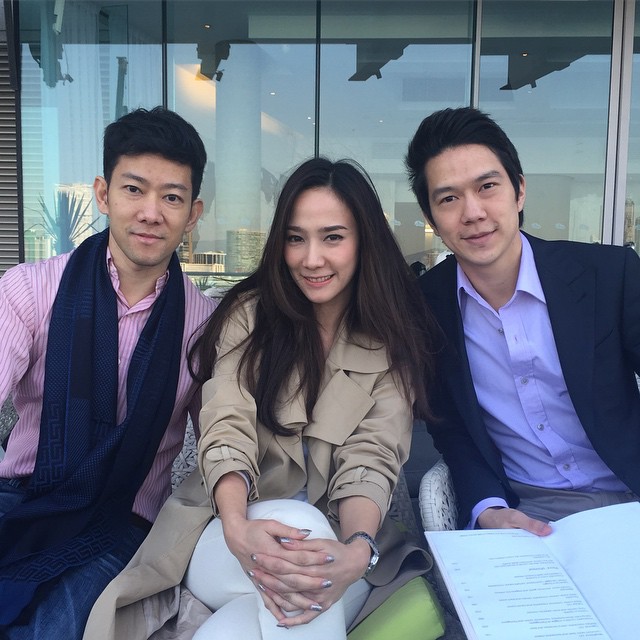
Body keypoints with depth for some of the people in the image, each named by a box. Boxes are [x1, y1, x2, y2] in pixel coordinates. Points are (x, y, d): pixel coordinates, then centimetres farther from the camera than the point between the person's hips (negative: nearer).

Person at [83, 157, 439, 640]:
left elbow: (371, 460, -11)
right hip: (232, 534, 1)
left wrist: (355, 553, -34)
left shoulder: (395, 340, -1)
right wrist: (239, 529, -34)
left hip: (339, 542, 0)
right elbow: (228, 431, -13)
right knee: (297, 520, -34)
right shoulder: (250, 312, 0)